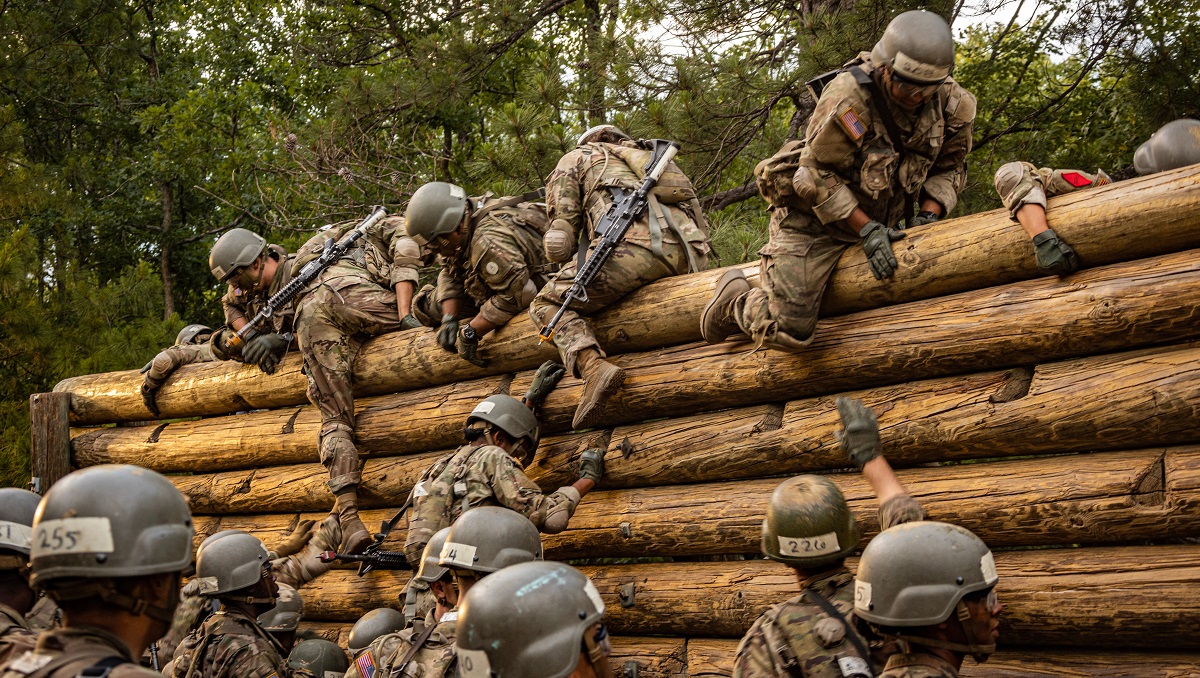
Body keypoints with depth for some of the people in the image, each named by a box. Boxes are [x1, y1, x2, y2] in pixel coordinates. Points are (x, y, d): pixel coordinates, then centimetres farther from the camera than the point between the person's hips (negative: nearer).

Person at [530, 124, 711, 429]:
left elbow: (559, 244, 15)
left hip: (633, 243, -6)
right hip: (690, 258, 6)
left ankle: (593, 367, -21)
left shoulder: (576, 158, 27)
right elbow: (701, 224, 34)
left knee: (548, 304, 5)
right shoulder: (650, 158, 43)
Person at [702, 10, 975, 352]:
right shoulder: (847, 97, -27)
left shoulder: (952, 104, -10)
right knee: (788, 332, -16)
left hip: (878, 221, 6)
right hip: (814, 220, -6)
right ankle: (734, 296, 17)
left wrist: (929, 215, -13)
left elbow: (949, 167, 5)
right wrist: (866, 230, -25)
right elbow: (818, 176, -22)